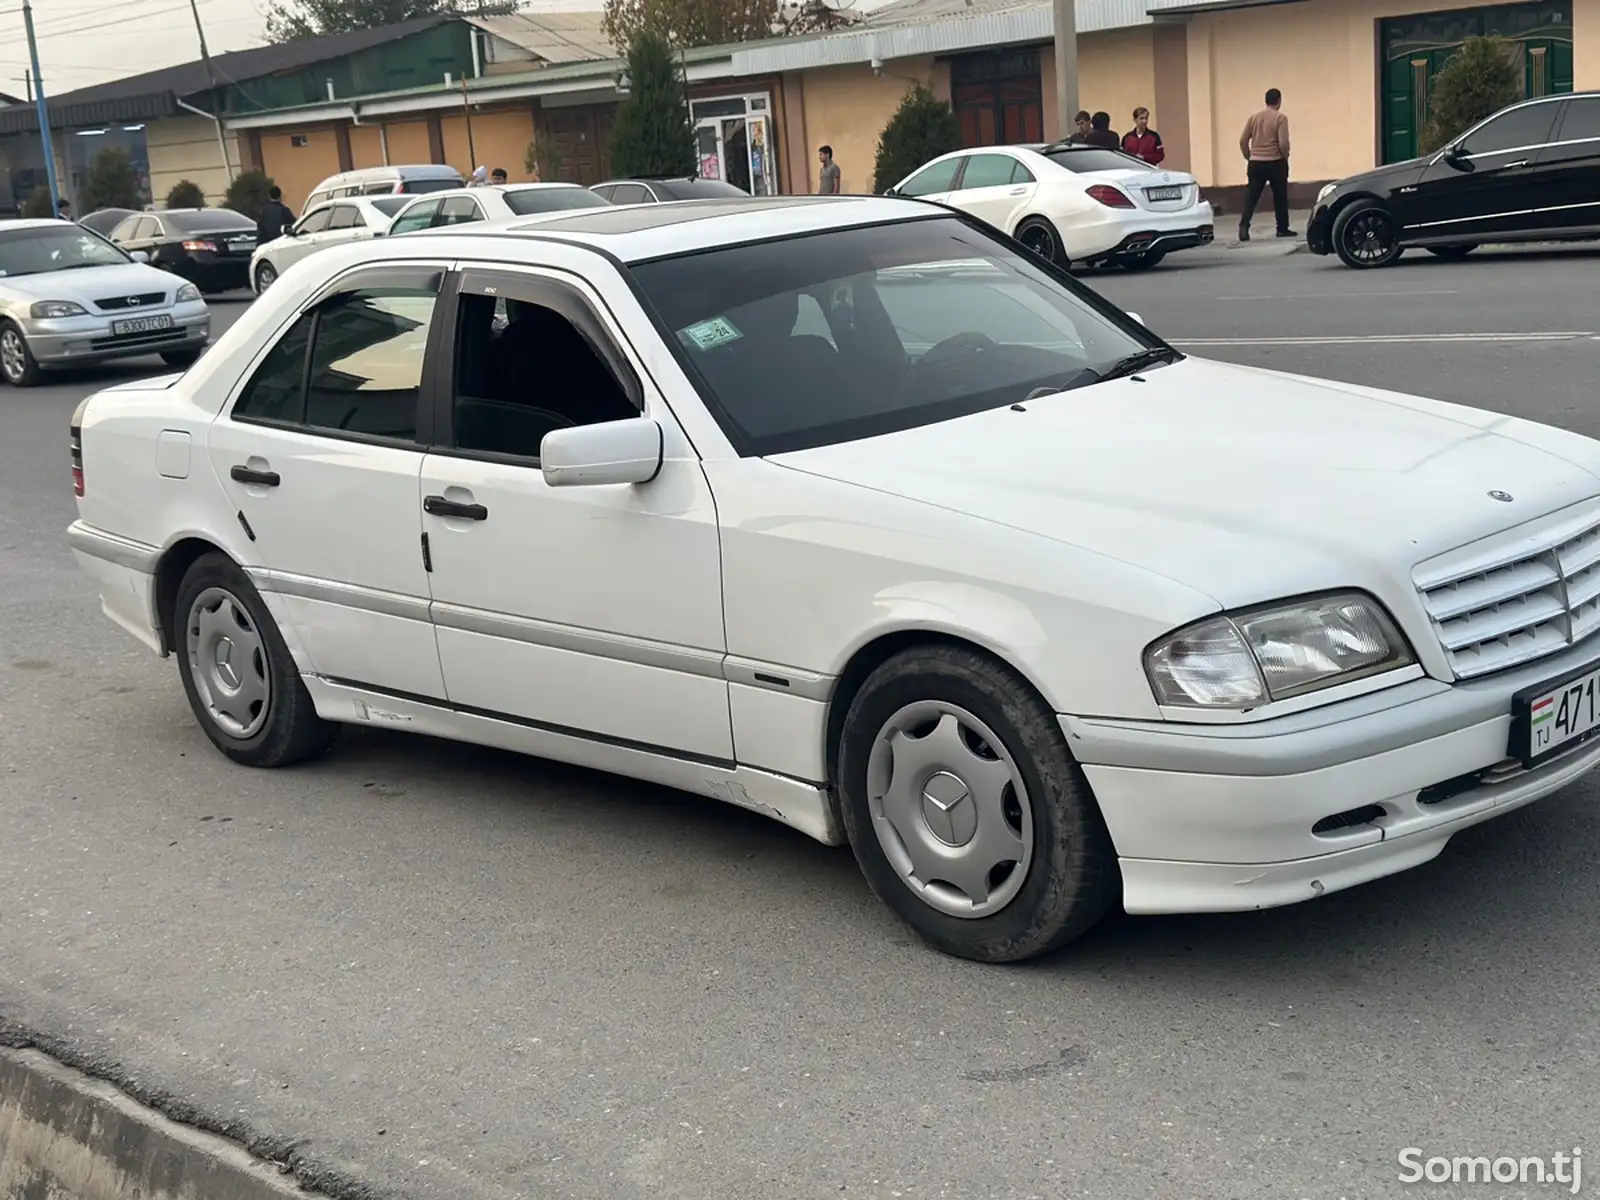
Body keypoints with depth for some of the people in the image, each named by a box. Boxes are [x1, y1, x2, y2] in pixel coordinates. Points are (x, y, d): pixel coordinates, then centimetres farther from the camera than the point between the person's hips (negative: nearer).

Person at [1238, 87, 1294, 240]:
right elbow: (1283, 143, -16)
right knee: (1280, 197, 10)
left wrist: (1249, 157, 17)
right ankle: (1282, 229, 15)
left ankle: (1243, 227, -16)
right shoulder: (1280, 118, -9)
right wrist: (1285, 156, 3)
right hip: (1275, 163, -3)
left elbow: (1243, 141, 5)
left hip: (1255, 163, 3)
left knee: (1251, 197, 0)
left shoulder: (1254, 117, 6)